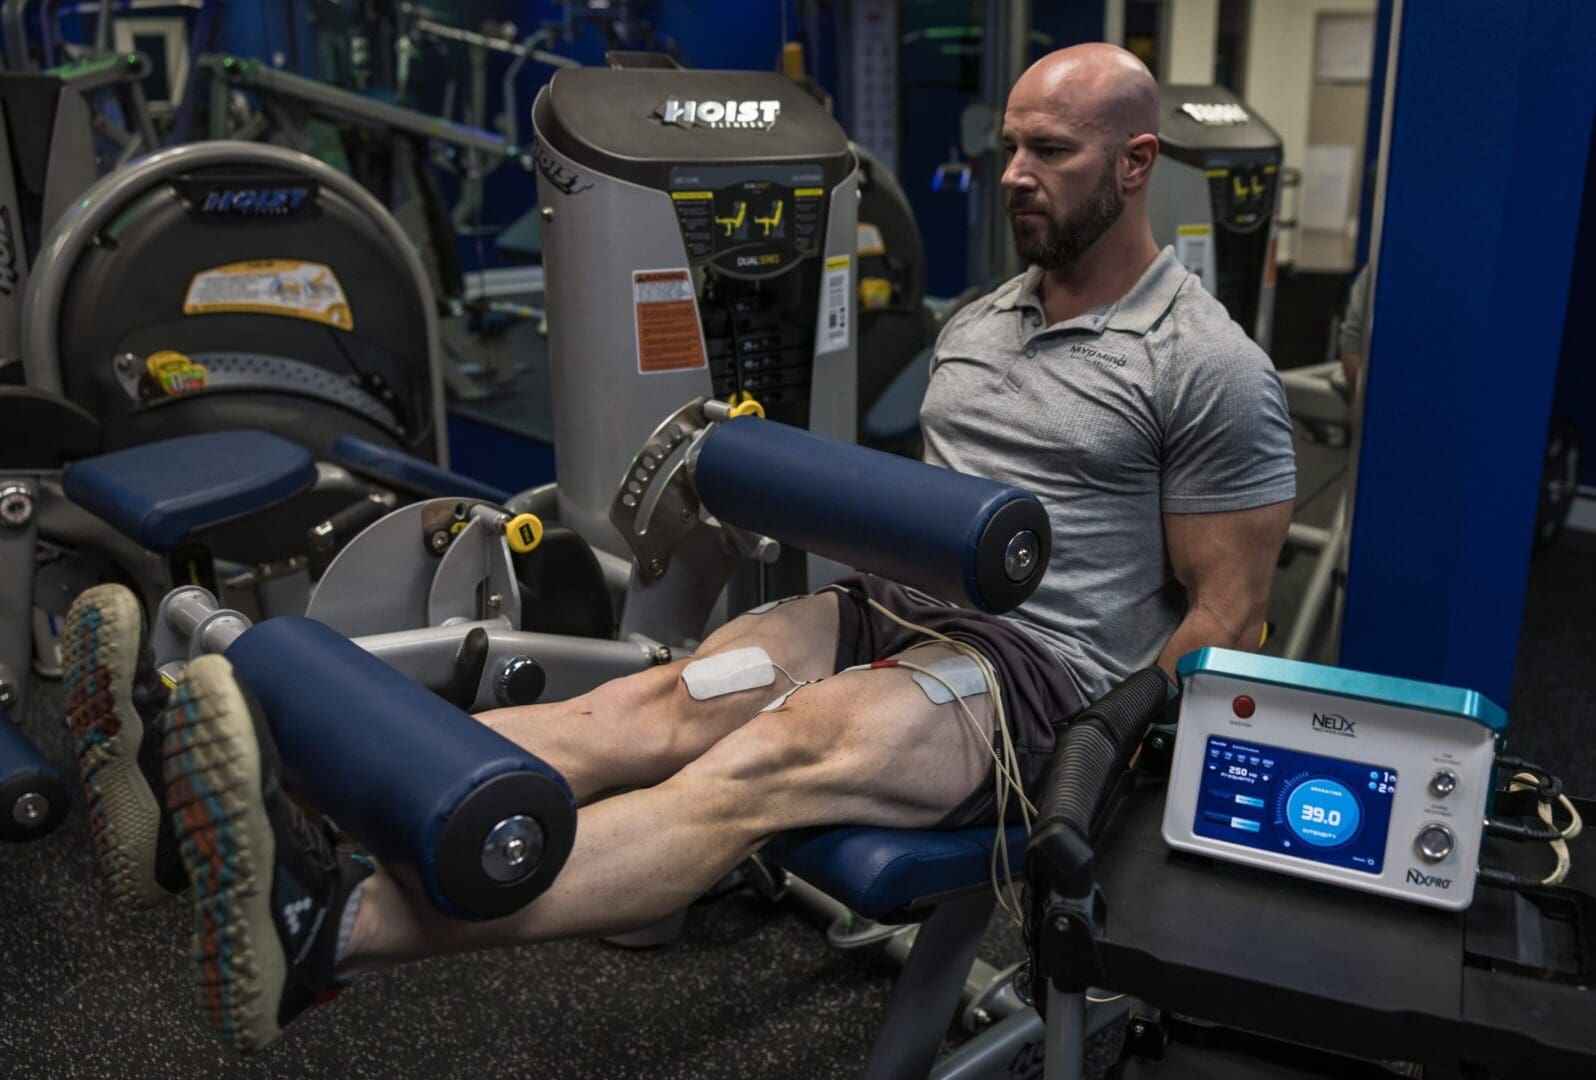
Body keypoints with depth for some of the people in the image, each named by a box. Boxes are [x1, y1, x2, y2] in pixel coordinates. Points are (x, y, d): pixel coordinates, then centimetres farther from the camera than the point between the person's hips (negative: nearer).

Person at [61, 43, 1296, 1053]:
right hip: (885, 605, 7)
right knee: (651, 708, -20)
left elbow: (1225, 613, -5)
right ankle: (280, 823, -36)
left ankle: (332, 930, -51)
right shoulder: (978, 321, 17)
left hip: (1039, 670, -6)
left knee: (763, 768, -33)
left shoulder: (1209, 369, -5)